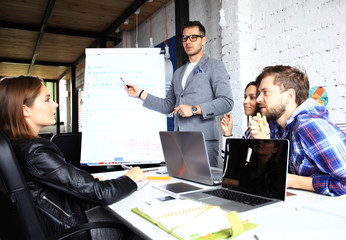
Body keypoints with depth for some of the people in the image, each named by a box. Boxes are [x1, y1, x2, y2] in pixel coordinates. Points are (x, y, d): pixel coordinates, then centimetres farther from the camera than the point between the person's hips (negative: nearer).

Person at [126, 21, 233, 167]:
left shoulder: (214, 66, 3)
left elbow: (227, 102, -8)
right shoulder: (178, 73, 22)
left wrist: (194, 109, -15)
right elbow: (168, 106, 22)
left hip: (203, 140, -5)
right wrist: (141, 93, 16)